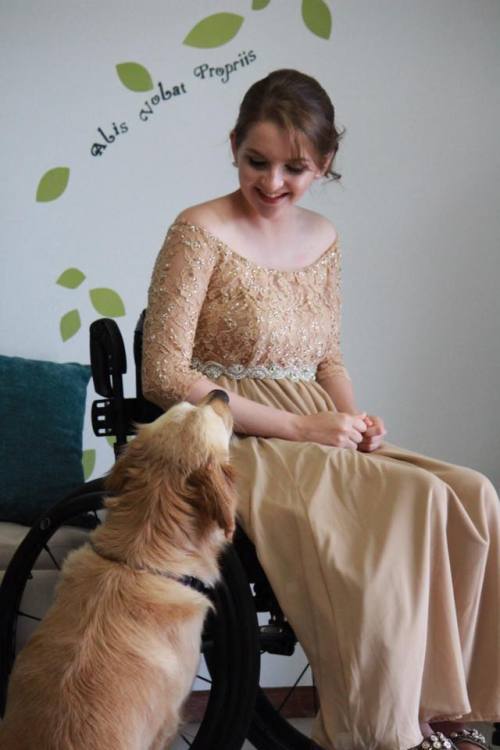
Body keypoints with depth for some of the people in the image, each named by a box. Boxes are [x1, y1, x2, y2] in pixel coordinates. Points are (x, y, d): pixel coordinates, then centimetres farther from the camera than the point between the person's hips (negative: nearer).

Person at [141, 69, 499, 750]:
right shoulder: (202, 231, -8)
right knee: (414, 508, -26)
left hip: (316, 441, 7)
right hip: (238, 447, -6)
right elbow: (164, 374, -14)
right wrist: (298, 427, -16)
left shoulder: (324, 239, 12)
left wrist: (355, 422, -2)